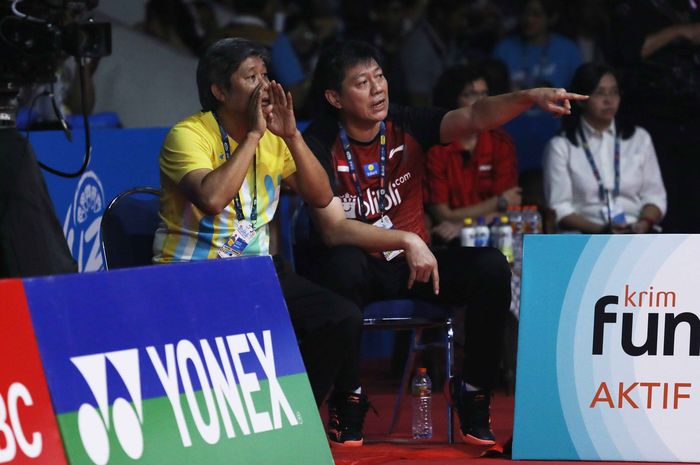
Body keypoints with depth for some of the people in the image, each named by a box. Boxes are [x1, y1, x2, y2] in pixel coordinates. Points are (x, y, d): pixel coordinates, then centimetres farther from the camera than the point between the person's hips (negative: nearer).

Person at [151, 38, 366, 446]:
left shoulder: (274, 139, 8)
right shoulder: (189, 135, -13)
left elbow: (321, 197, 3)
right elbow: (212, 198, -31)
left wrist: (291, 135, -10)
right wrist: (254, 136, -23)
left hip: (257, 268, 7)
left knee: (343, 318, -12)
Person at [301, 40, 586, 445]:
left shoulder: (407, 126, -3)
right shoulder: (322, 143, -14)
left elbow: (473, 118, -16)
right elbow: (332, 229, -23)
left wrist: (530, 98, -34)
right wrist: (407, 240, -33)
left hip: (411, 266, 4)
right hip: (360, 268, -4)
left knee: (491, 267, -20)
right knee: (343, 264, -39)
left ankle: (474, 393, -8)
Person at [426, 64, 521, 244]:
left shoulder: (500, 142, 6)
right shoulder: (434, 147, -5)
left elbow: (504, 211, 0)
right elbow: (443, 216, -7)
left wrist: (461, 225, -17)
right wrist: (499, 202, -2)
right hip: (447, 244, -3)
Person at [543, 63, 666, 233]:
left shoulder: (640, 138, 19)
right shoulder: (561, 146, 8)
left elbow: (654, 196, 14)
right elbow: (561, 208, -1)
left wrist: (644, 223, -8)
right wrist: (601, 230, -16)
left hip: (637, 236, 2)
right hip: (586, 238, -2)